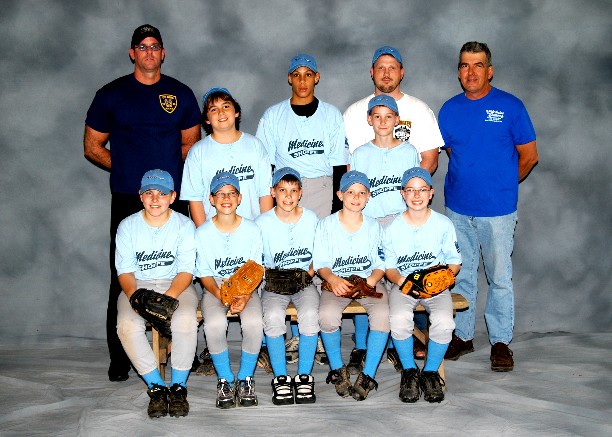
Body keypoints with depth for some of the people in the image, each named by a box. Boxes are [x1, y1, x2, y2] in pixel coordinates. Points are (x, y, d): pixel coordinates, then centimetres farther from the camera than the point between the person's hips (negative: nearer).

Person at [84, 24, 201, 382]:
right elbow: (93, 146, 12)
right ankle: (119, 357, 9)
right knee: (124, 278, -1)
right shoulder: (111, 95, 8)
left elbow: (191, 144, 19)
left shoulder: (181, 94, 12)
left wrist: (170, 167, 4)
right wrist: (126, 168, 3)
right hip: (127, 200, -1)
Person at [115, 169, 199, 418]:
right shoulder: (128, 226, 1)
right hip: (138, 285, 1)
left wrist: (167, 297, -26)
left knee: (186, 320, -33)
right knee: (127, 325, -30)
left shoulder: (184, 225, -3)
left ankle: (178, 386, -14)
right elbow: (125, 271, 0)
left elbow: (186, 271, -8)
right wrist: (135, 297, -21)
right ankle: (156, 387, -14)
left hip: (176, 285, -1)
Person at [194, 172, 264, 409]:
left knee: (254, 322, -30)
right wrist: (224, 297, -19)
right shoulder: (202, 232, -4)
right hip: (214, 288, 0)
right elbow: (205, 274, -2)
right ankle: (225, 380, -7)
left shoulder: (251, 229, -3)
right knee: (214, 324, -31)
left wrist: (245, 296, -19)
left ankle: (245, 378, -6)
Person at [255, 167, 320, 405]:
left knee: (310, 315, -29)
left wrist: (308, 273, -3)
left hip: (304, 281, 1)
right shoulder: (263, 223, -2)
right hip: (273, 283, -1)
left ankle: (304, 376, -11)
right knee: (273, 317, -30)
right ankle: (280, 378, -12)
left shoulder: (311, 218, 3)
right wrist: (270, 276, -11)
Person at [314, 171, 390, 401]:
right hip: (336, 282, -1)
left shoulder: (373, 226, 8)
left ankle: (368, 375, -15)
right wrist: (333, 279, -21)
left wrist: (371, 281, -16)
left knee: (383, 315, -29)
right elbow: (320, 263, 0)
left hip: (368, 281, 1)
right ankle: (337, 369, -8)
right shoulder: (326, 225, 2)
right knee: (327, 315, -32)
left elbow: (381, 264, 5)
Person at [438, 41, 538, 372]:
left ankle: (501, 341, 17)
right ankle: (462, 335, 25)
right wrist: (468, 182, 13)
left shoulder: (511, 106, -5)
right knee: (461, 276, 12)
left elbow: (529, 156, 1)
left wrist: (501, 185, 9)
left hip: (498, 210, -3)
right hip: (457, 208, 4)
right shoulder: (449, 109, 6)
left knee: (500, 278, 4)